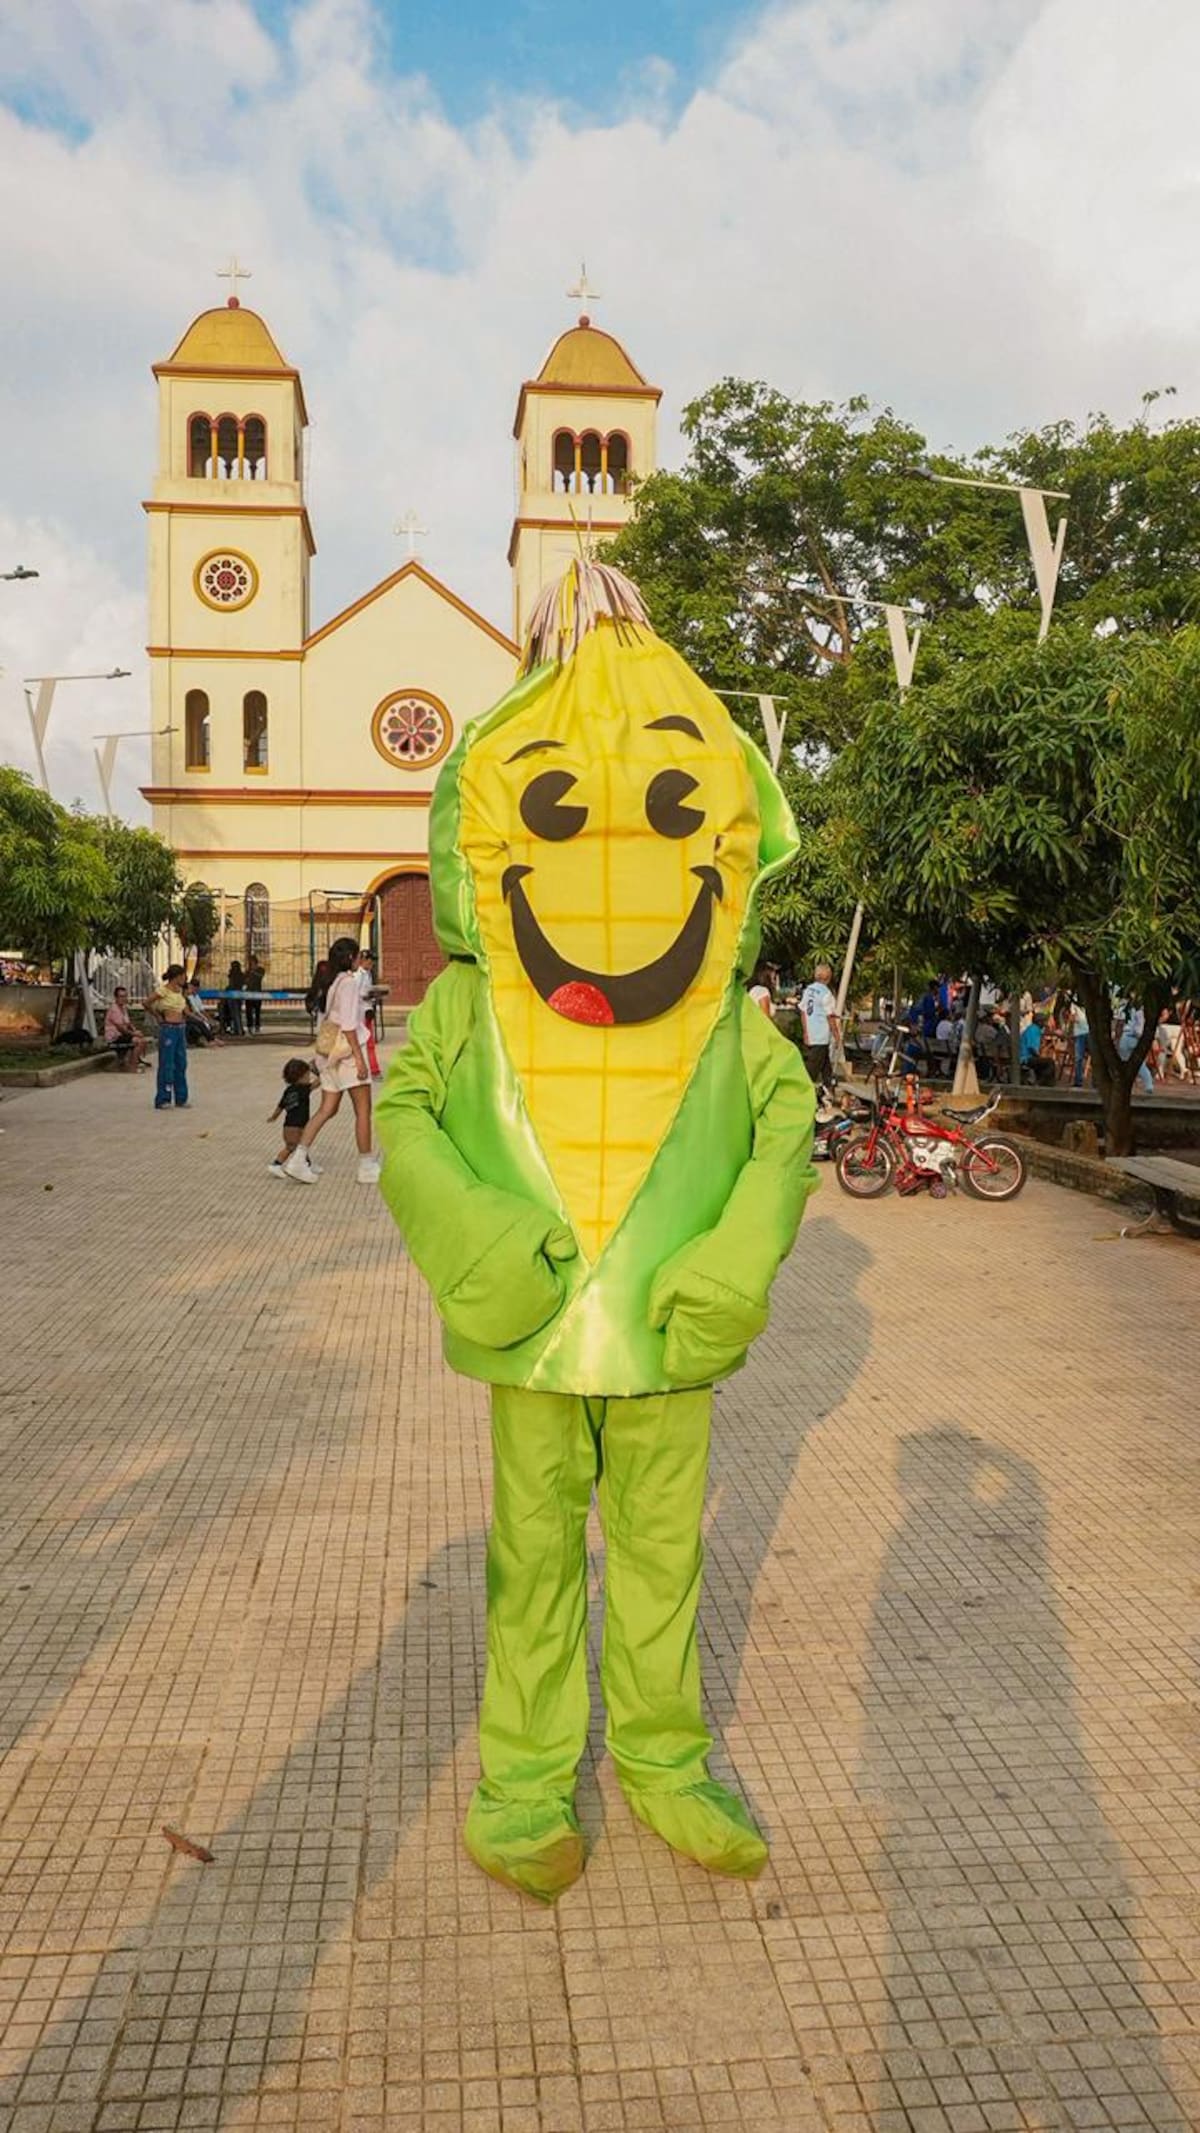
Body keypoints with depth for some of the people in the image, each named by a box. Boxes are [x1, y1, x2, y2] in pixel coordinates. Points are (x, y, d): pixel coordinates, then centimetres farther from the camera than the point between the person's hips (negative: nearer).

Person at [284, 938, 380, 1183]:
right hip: (347, 1048, -9)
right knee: (363, 1108, 1)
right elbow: (348, 1024, -19)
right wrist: (359, 1058, -19)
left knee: (327, 1109, 9)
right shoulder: (349, 982, -12)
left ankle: (298, 1158, 0)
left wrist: (320, 1057, 23)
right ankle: (367, 1166, 7)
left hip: (330, 1050, 9)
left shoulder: (331, 983, 14)